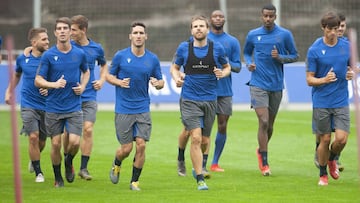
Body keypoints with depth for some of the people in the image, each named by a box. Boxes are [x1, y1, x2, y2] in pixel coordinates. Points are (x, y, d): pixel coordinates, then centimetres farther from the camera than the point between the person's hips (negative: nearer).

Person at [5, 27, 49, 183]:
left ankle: (34, 159, 42)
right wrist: (9, 91, 24)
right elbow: (17, 74, 22)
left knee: (42, 141, 9)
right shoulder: (22, 59, 0)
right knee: (33, 137, -13)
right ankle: (38, 172, 0)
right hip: (28, 105, 0)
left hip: (46, 105, 0)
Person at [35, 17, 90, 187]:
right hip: (53, 108, -1)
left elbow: (86, 72, 22)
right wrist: (54, 84, -21)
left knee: (74, 142, -12)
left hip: (74, 107, 1)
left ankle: (69, 162, 22)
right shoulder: (48, 55, -5)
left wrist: (83, 86, 3)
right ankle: (58, 177, 22)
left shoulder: (79, 54, 2)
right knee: (56, 144, 2)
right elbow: (38, 80, -3)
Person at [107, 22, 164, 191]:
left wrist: (157, 83, -13)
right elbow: (109, 75, 7)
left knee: (141, 145, -8)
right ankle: (116, 165, 34)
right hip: (123, 110, -1)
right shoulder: (120, 56, -2)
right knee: (127, 148, -1)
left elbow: (161, 82, 11)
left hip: (143, 109, 1)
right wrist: (119, 82, -13)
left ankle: (135, 181, 8)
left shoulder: (153, 59, 3)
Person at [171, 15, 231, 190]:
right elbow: (174, 67, 13)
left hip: (209, 99, 2)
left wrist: (222, 73, -8)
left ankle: (199, 167, 39)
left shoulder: (217, 48, 1)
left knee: (205, 140, 9)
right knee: (196, 138, -15)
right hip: (189, 100, -2)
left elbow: (227, 67, 14)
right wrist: (176, 77, -8)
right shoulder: (184, 48, 0)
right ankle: (200, 179, -11)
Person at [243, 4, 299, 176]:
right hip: (258, 84, -1)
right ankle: (264, 163, -9)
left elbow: (294, 56, 6)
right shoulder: (253, 35, 4)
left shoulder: (285, 35, 1)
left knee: (270, 124, 10)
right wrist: (249, 63, -1)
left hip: (276, 85, 1)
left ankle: (261, 150, 37)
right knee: (263, 121, -13)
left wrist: (280, 57, -12)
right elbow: (246, 53, 20)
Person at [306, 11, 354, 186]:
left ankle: (332, 159, 25)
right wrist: (324, 80, -23)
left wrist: (351, 74, -5)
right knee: (325, 140, 2)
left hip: (341, 101, 2)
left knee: (341, 139, -8)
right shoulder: (314, 50, -6)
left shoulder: (347, 46, 3)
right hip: (321, 103, -2)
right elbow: (309, 80, -5)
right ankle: (323, 174, 22)